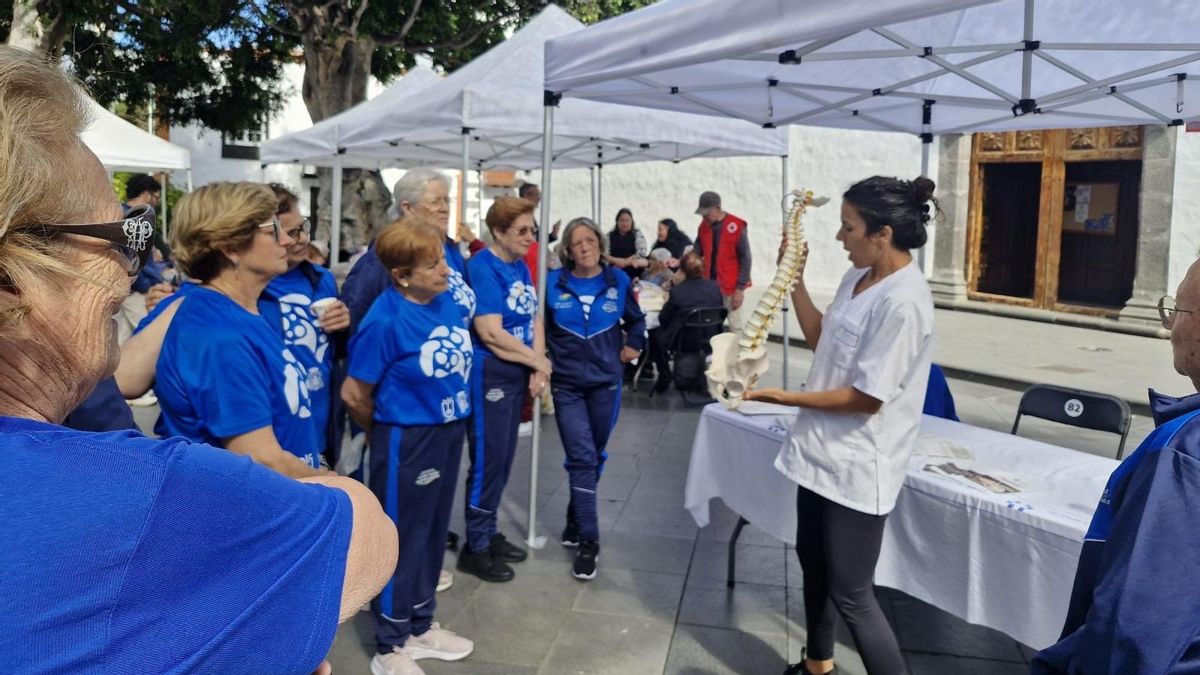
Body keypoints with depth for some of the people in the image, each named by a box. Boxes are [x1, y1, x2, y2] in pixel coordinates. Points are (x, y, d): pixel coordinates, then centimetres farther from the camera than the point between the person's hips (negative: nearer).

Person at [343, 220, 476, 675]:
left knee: (432, 533, 19)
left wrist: (449, 426, 16)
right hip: (406, 441, -7)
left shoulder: (448, 301, -2)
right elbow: (354, 395, -14)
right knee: (401, 539, 7)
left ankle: (421, 626, 38)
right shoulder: (385, 320, -22)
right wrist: (392, 429, 2)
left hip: (449, 432, 7)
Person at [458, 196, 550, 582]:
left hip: (518, 375, 8)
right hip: (489, 376, -8)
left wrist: (537, 368, -5)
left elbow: (535, 320, 11)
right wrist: (538, 362, -10)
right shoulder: (483, 268, -15)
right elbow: (491, 334, -21)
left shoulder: (521, 267, 10)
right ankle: (475, 548, 12)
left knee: (503, 459, 15)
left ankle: (489, 532, 29)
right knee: (488, 460, -1)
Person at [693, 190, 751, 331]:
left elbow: (745, 259, -12)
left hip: (731, 288, -5)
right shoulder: (704, 226, 4)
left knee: (735, 327, 3)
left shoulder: (736, 227, -14)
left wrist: (740, 288, -14)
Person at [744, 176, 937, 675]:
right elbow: (821, 340, 16)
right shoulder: (858, 277, 4)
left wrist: (786, 398, -17)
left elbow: (867, 398, -23)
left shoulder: (903, 302, -24)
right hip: (823, 448, 10)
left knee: (850, 595, 0)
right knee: (813, 560, 24)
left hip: (858, 465, -10)